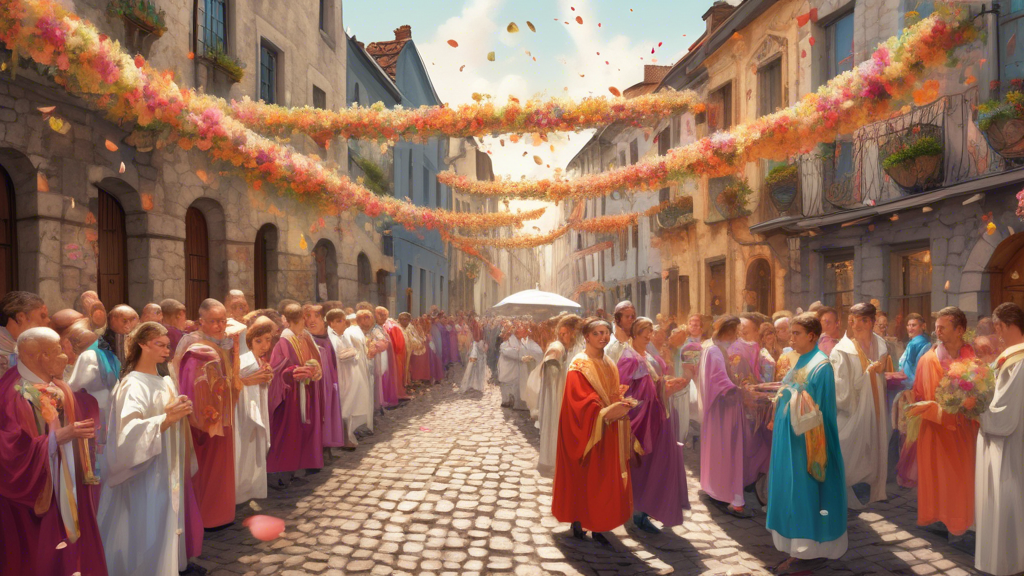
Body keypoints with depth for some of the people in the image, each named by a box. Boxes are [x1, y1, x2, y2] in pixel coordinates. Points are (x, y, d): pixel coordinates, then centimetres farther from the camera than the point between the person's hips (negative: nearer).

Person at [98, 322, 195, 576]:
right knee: (147, 532, 1)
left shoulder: (167, 382, 9)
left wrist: (183, 412, -3)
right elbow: (129, 431, -25)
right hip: (145, 476, -7)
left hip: (168, 472, 8)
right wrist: (168, 418, -30)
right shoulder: (133, 385, -14)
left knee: (165, 530, 15)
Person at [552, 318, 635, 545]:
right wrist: (605, 413, -30)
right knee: (583, 477, 0)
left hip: (608, 431, 7)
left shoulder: (609, 365, 12)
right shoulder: (580, 365, -11)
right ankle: (578, 524, 15)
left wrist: (621, 407, -5)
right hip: (586, 431, -7)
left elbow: (614, 396, 16)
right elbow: (578, 401, -19)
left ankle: (598, 527, 20)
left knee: (605, 479, 9)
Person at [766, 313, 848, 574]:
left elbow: (820, 407, -15)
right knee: (793, 488, 12)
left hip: (807, 437, -9)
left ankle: (813, 552, 10)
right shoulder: (800, 362, 14)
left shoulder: (821, 365, -12)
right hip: (790, 435, 9)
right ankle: (800, 550, 21)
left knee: (807, 489, -1)